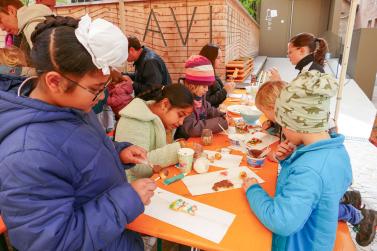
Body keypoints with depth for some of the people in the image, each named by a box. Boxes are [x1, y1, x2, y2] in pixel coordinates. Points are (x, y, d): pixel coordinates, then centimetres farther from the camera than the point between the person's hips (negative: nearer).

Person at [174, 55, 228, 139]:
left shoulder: (200, 96, 1)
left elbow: (209, 110, 18)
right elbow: (192, 128, -29)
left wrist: (224, 116, -1)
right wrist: (222, 121, -23)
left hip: (201, 138, 7)